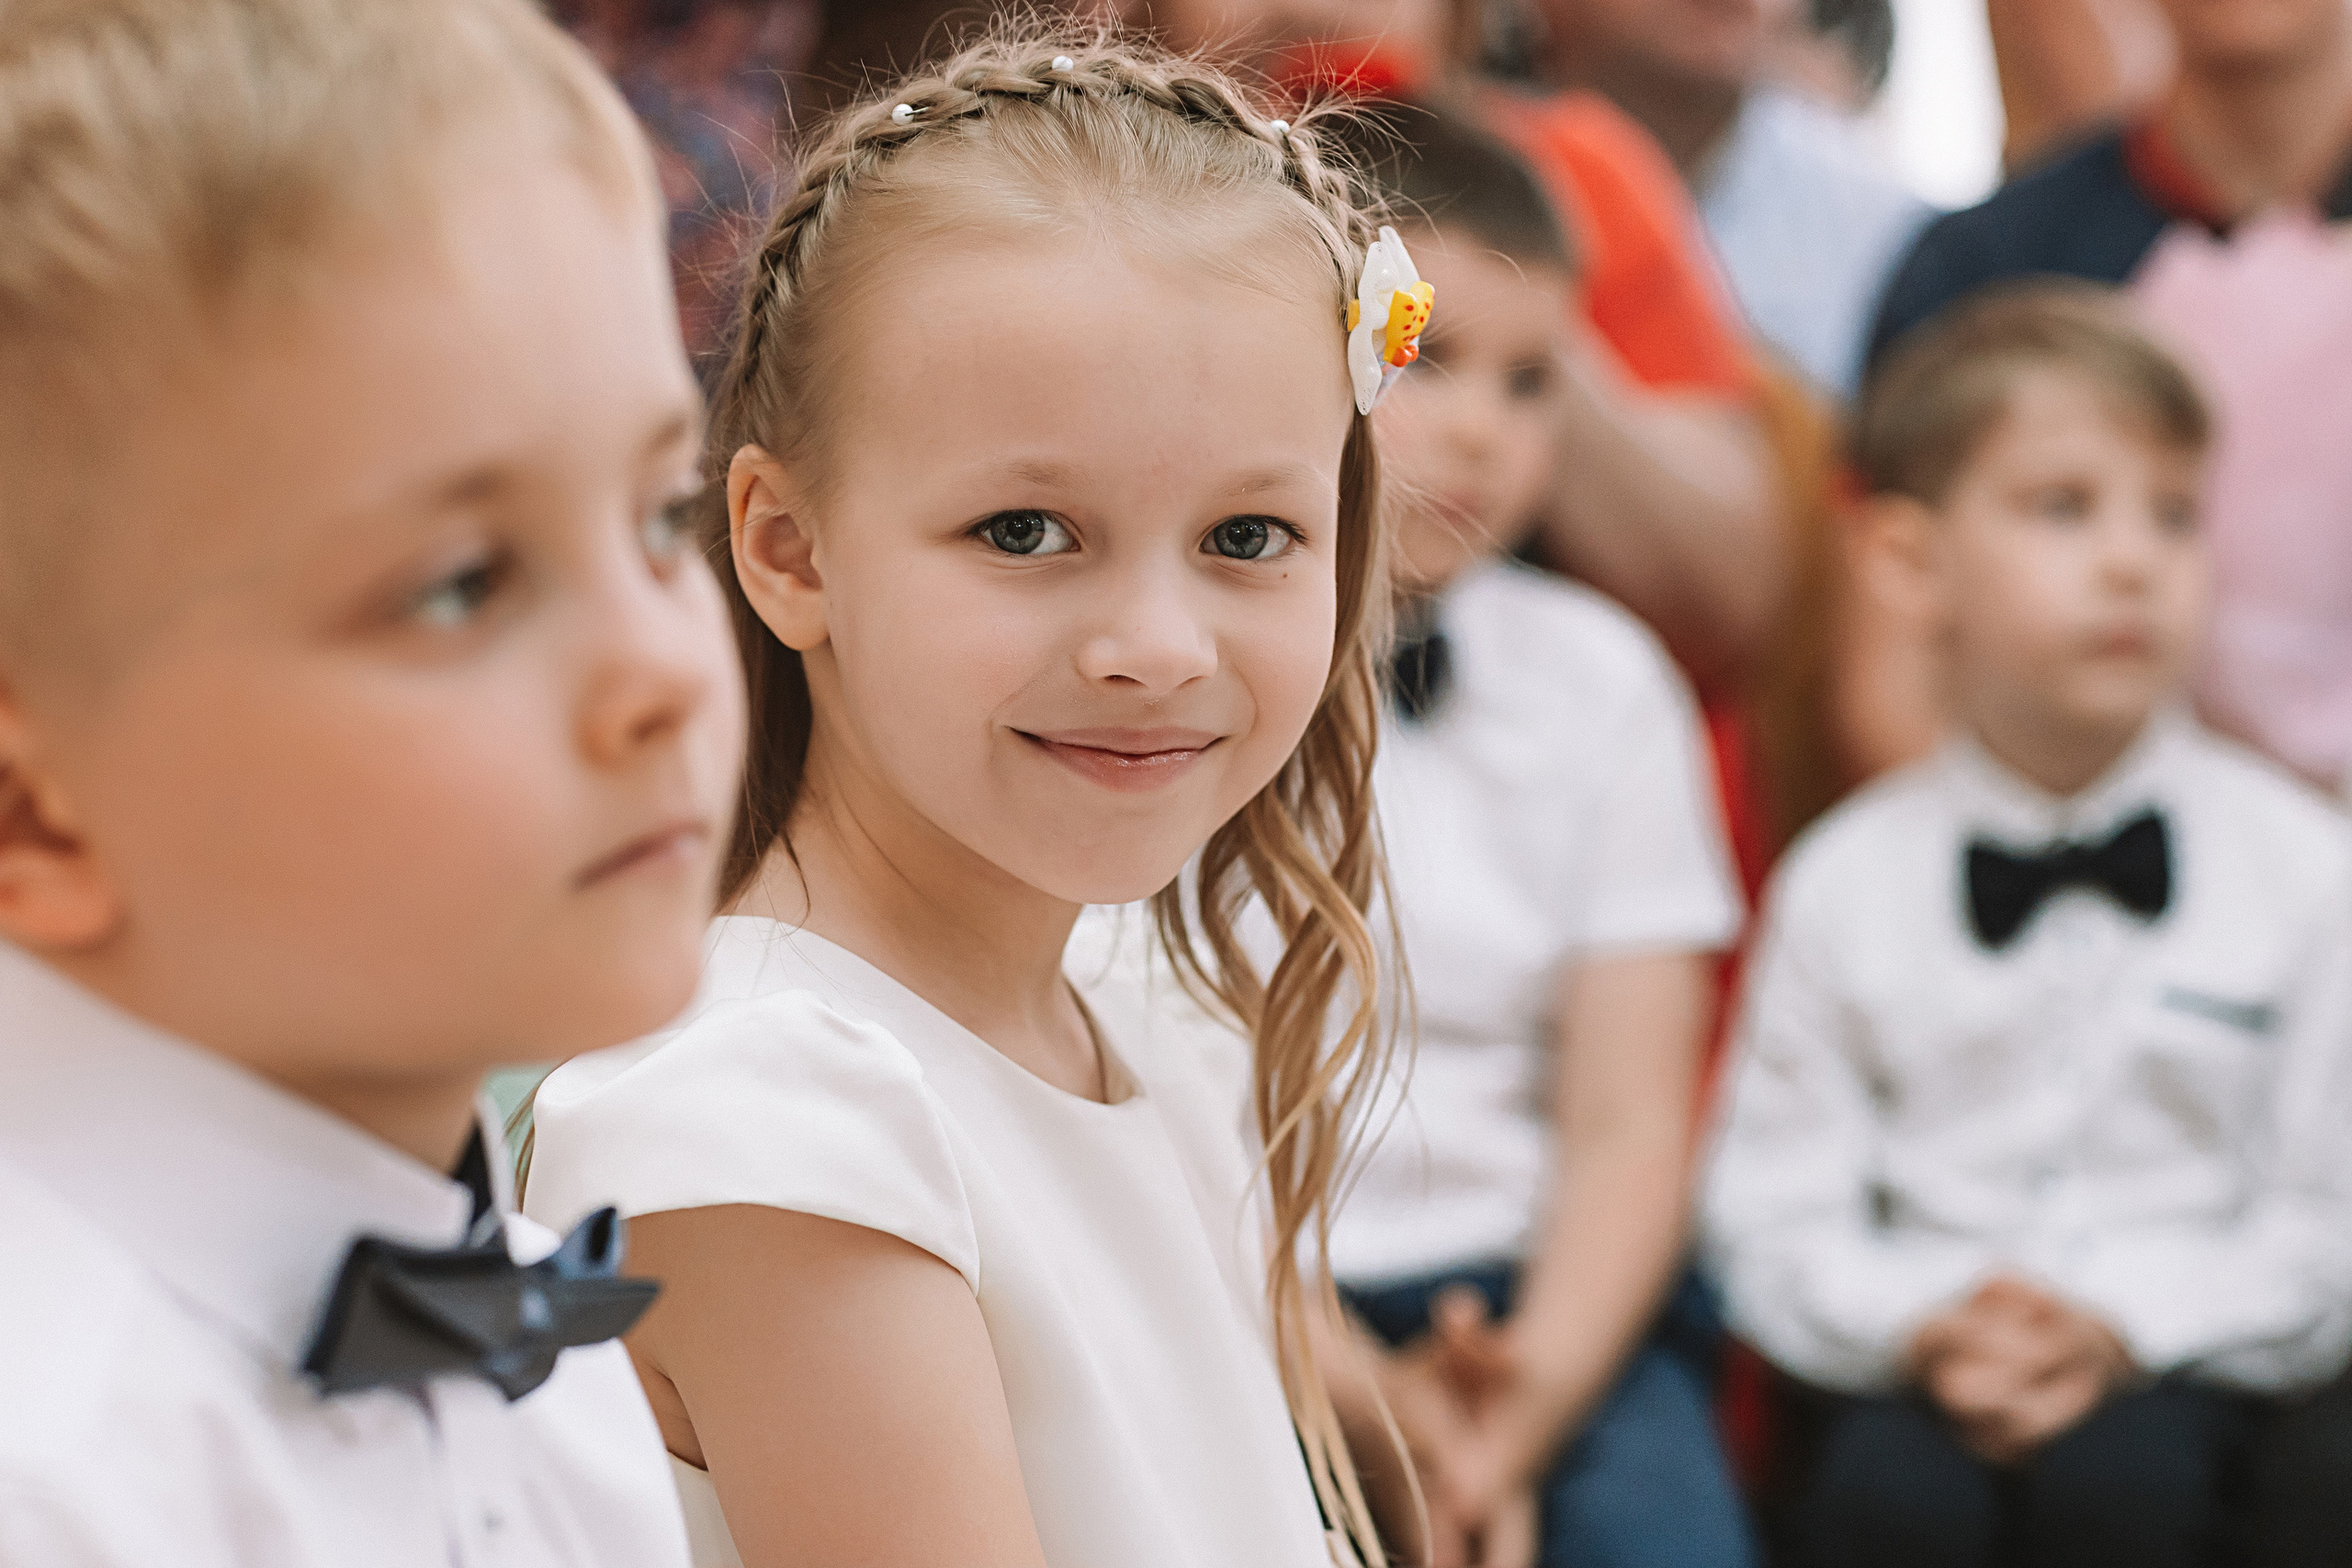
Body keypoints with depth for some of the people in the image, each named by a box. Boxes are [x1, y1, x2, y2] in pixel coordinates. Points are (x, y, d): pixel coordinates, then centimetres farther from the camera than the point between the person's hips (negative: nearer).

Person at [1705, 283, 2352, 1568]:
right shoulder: (1845, 884, 2)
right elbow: (1777, 1216, 3)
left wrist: (2121, 1322, -14)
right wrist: (1918, 1325, -17)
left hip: (2187, 1356, 0)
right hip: (1922, 1358, 0)